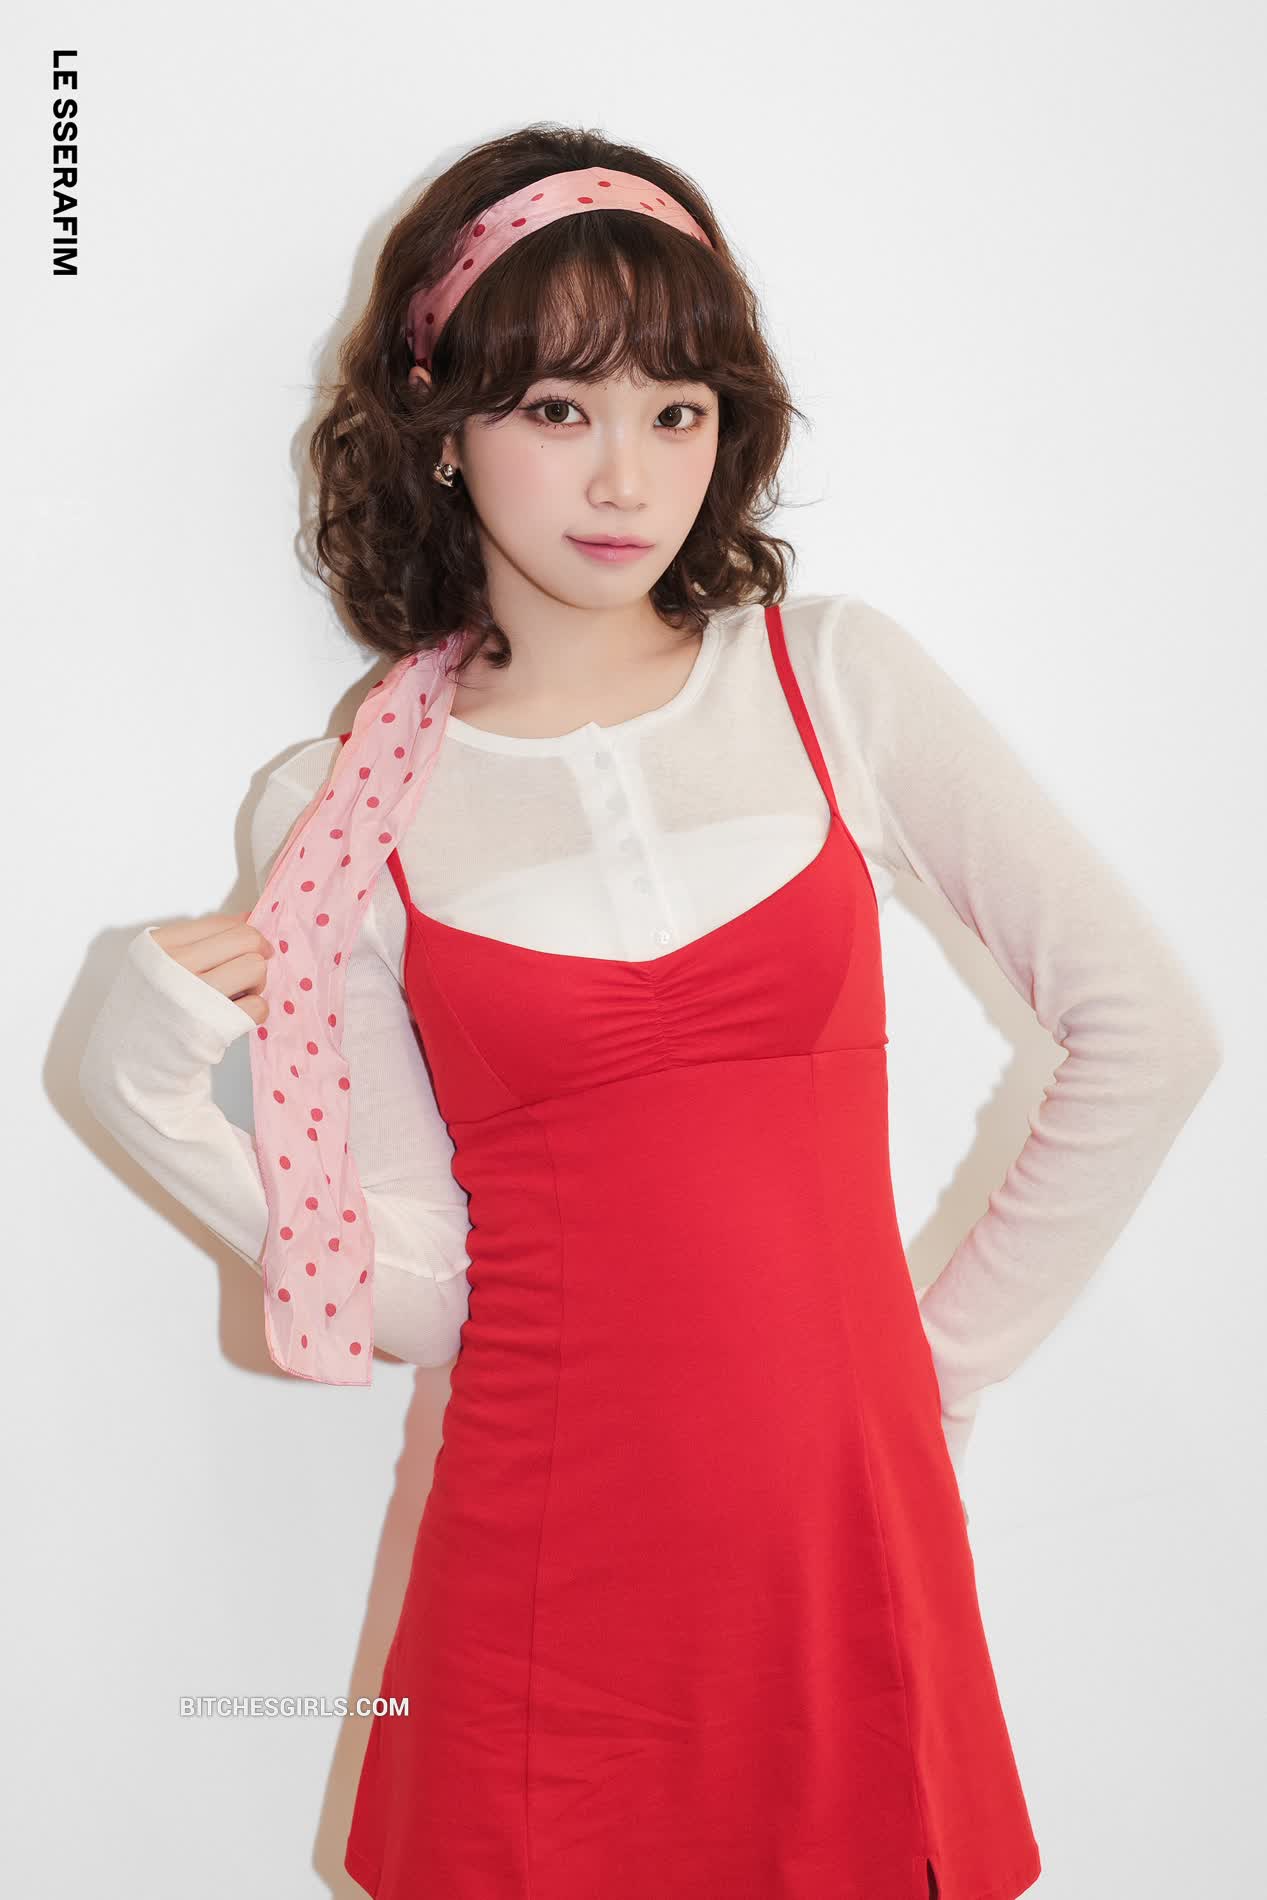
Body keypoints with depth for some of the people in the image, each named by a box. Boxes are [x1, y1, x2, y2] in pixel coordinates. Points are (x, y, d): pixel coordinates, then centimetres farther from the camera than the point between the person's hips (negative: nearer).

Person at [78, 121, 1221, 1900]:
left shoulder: (836, 677, -2)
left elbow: (1148, 1030, 1)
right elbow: (418, 1294, -5)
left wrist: (957, 1342, 2)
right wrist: (154, 1093, -15)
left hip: (854, 1535, 1)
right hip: (546, 1580, -1)